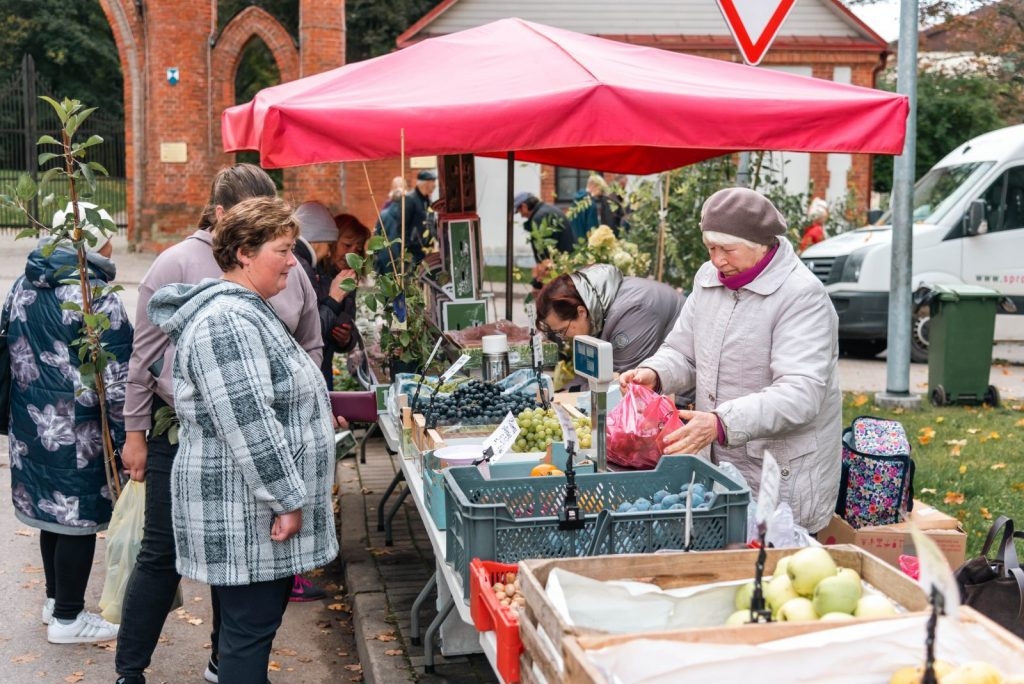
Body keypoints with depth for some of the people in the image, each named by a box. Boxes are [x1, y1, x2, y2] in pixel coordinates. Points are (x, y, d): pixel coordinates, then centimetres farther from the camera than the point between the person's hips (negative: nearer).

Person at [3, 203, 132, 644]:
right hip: (79, 430, -8)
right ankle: (67, 618, 12)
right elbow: (116, 377, -17)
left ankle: (56, 599, 33)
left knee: (52, 506, 19)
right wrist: (128, 435, -10)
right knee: (79, 515, 3)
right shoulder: (95, 297, -17)